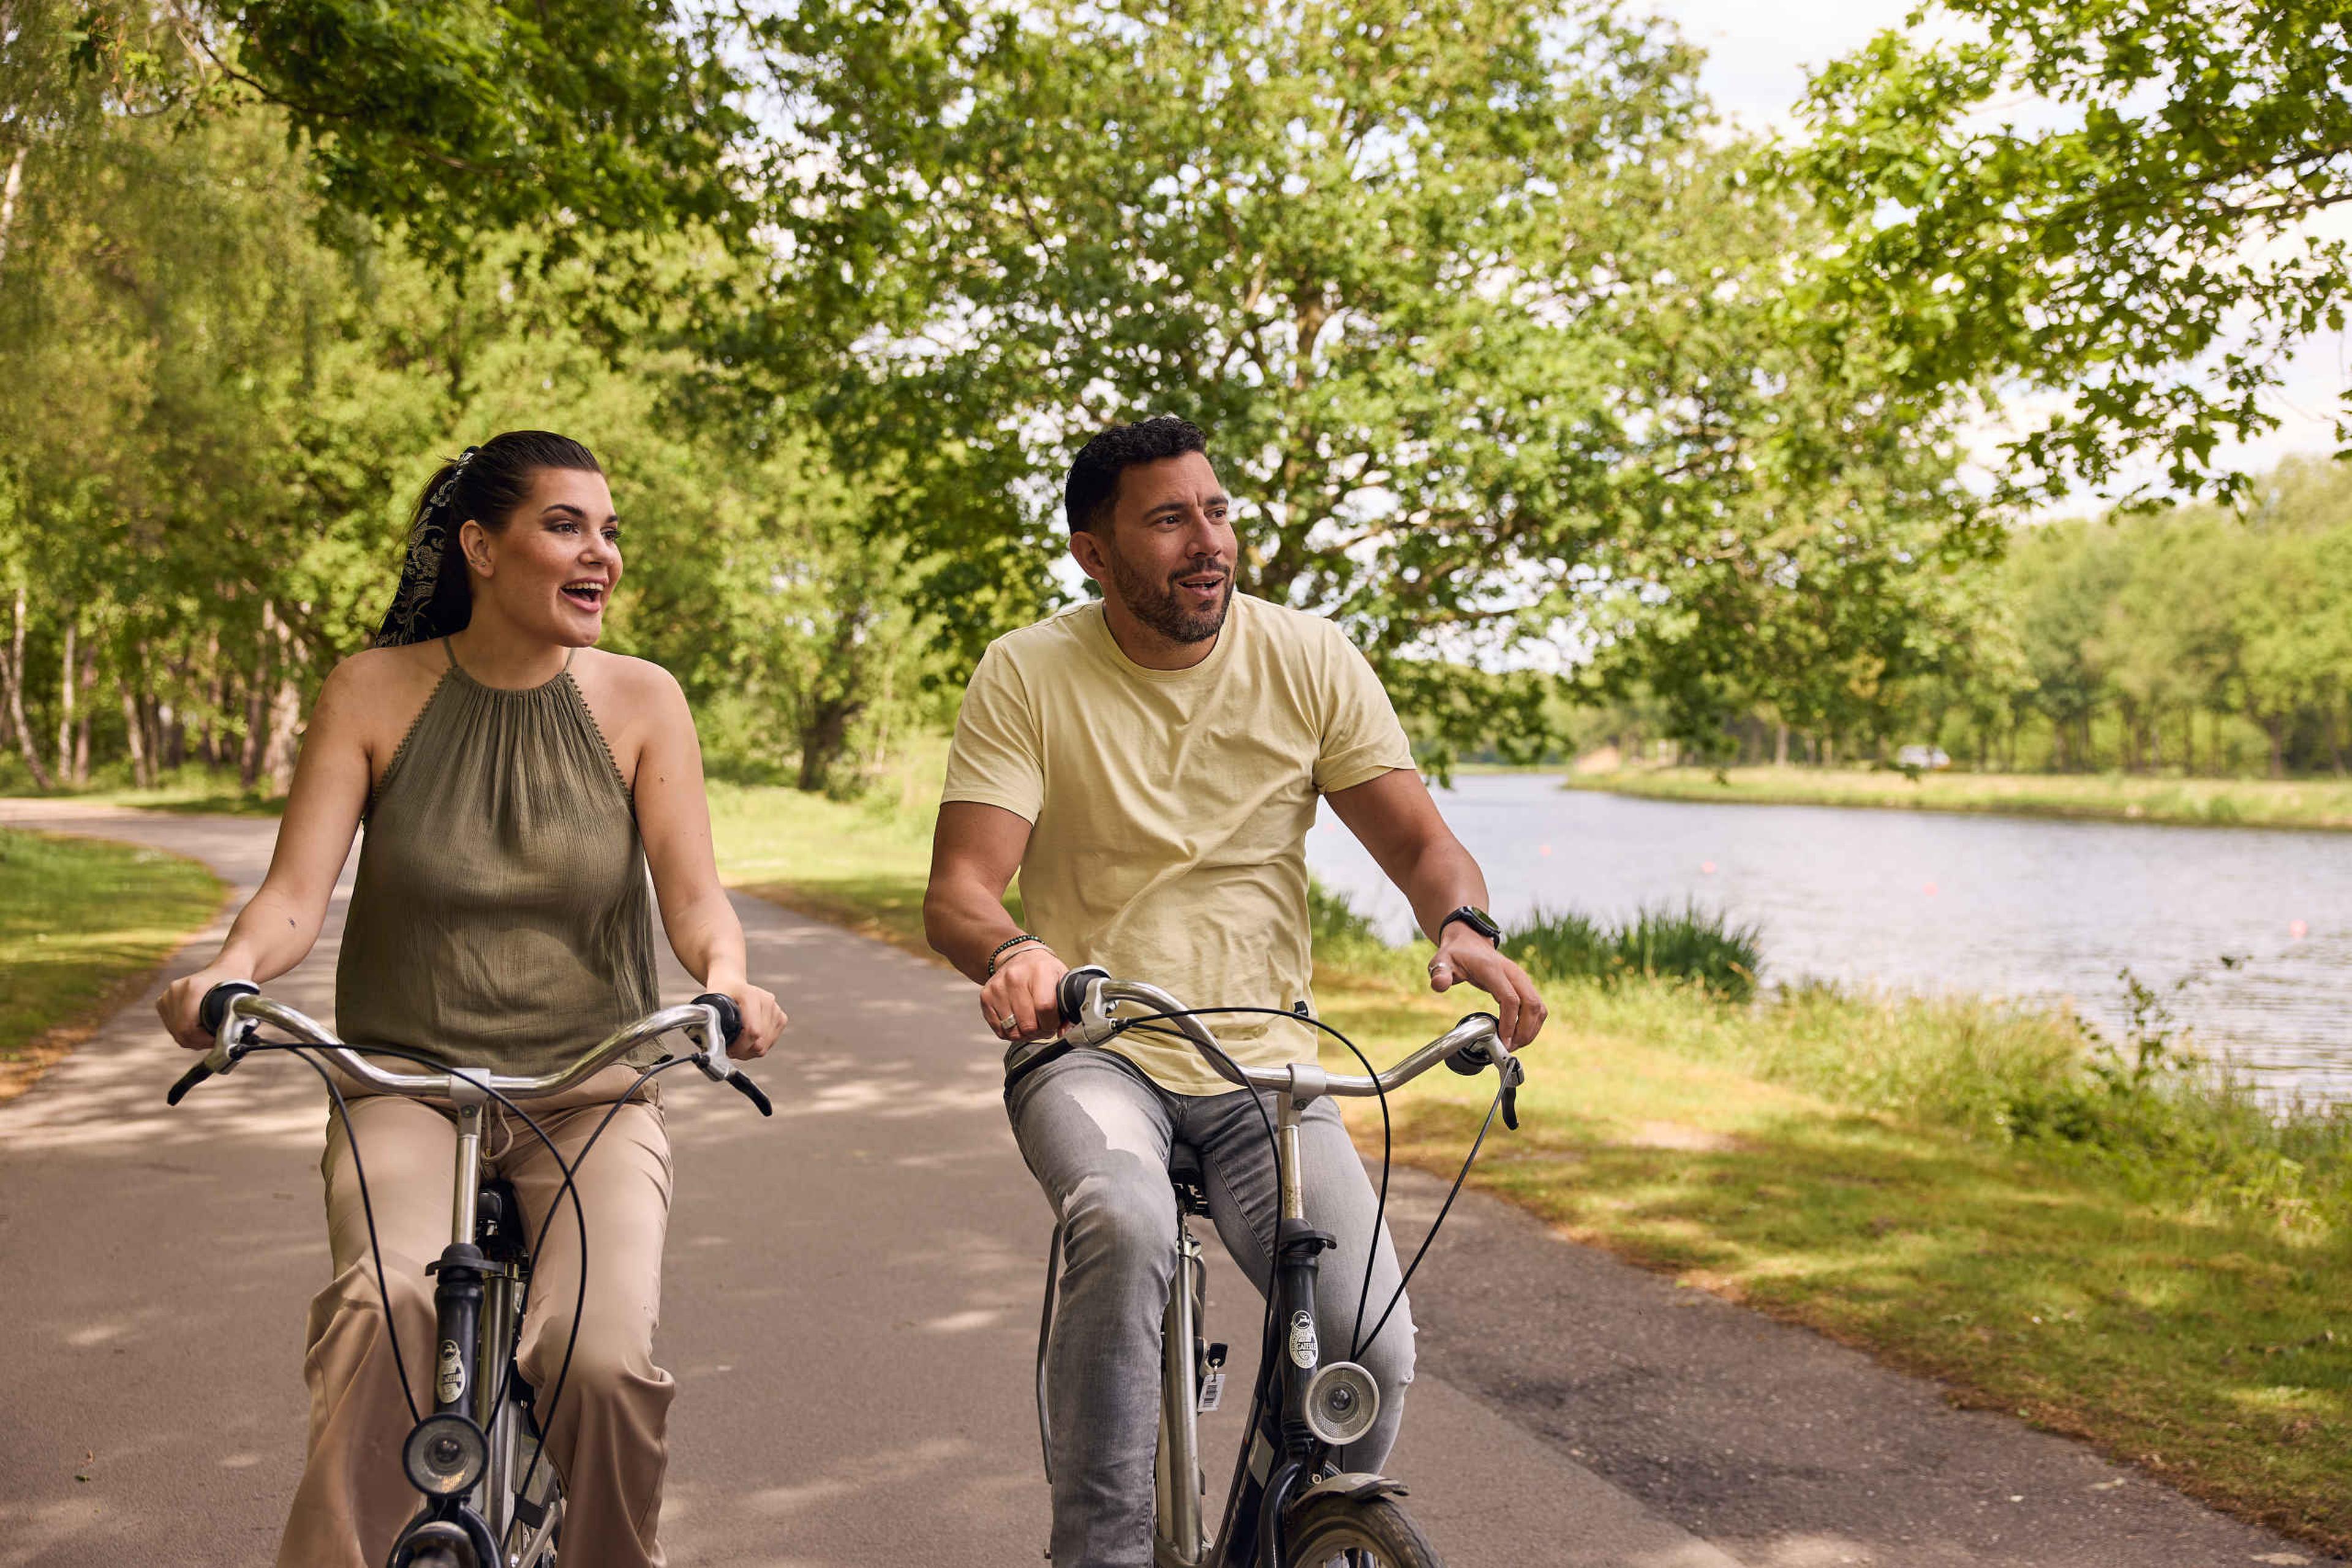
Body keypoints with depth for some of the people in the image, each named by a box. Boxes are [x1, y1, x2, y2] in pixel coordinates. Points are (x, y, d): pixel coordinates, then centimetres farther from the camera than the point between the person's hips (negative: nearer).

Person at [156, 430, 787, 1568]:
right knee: (385, 1315, -31)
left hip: (591, 1092, 0)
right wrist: (230, 970, -29)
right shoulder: (375, 693, 0)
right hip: (408, 1080, 0)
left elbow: (693, 893, -7)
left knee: (606, 1358, -20)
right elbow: (296, 889, -6)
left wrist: (725, 978, -30)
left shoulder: (639, 701, 0)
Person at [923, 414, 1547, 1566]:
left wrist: (1465, 929, -24)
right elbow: (960, 888, -11)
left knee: (1371, 1353, -16)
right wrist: (1011, 954, -35)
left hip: (1262, 1061, 2)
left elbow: (1420, 840, 0)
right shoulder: (1027, 674, -5)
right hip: (1089, 1051, -2)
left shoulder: (1308, 660, 1)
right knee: (1124, 1228, -36)